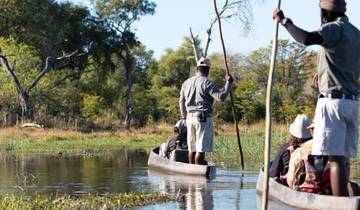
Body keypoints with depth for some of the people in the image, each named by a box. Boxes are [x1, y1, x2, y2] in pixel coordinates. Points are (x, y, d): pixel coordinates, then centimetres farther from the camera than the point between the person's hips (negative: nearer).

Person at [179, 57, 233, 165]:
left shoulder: (187, 82, 11)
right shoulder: (206, 82, -11)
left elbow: (181, 101, 19)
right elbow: (221, 97, -19)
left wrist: (184, 117, 31)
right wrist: (228, 83, -6)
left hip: (190, 117, 7)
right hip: (203, 119, -7)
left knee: (192, 148, 13)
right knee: (201, 149, -6)